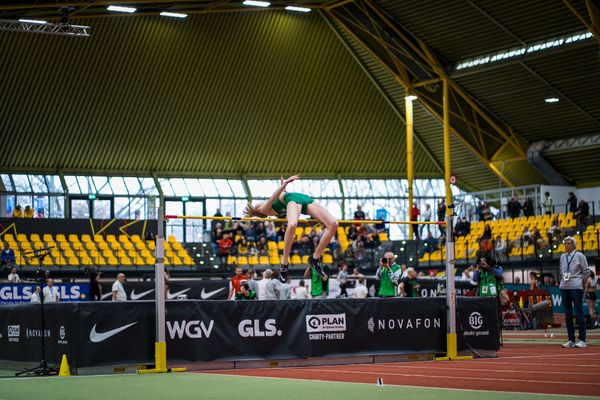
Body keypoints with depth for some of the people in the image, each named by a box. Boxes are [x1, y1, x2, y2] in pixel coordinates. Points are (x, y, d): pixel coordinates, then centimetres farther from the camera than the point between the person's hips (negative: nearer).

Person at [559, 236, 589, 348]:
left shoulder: (580, 256, -3)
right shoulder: (563, 256, 12)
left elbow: (586, 272, -1)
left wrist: (582, 284, -2)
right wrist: (564, 281, 11)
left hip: (576, 288, -5)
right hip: (564, 288, 6)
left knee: (578, 313, -7)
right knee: (568, 314, 5)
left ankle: (582, 340, -5)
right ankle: (571, 340, 9)